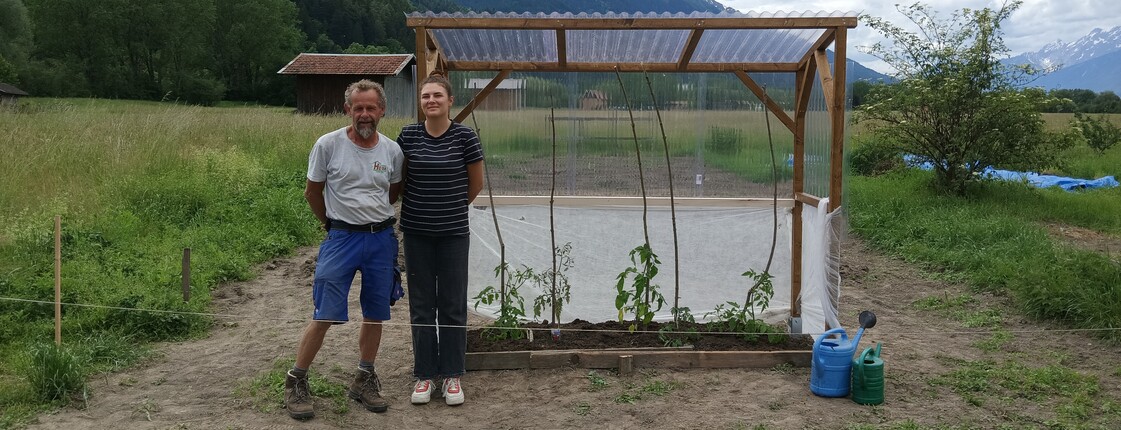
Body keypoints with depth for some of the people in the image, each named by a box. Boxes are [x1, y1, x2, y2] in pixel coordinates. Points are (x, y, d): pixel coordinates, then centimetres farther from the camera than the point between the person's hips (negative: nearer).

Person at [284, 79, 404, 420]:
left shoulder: (392, 151, 2)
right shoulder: (328, 145, -6)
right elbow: (312, 193, 5)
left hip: (382, 238, 4)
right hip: (341, 238, -3)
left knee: (375, 314, 10)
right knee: (324, 315, -5)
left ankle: (364, 380, 25)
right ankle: (295, 382, 9)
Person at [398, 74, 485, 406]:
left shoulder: (465, 137, -7)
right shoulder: (408, 135, -1)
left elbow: (476, 184, 4)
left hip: (453, 233, -2)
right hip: (417, 232, 2)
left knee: (453, 305, 5)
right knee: (421, 305, 8)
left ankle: (452, 375, 18)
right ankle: (425, 374, 20)